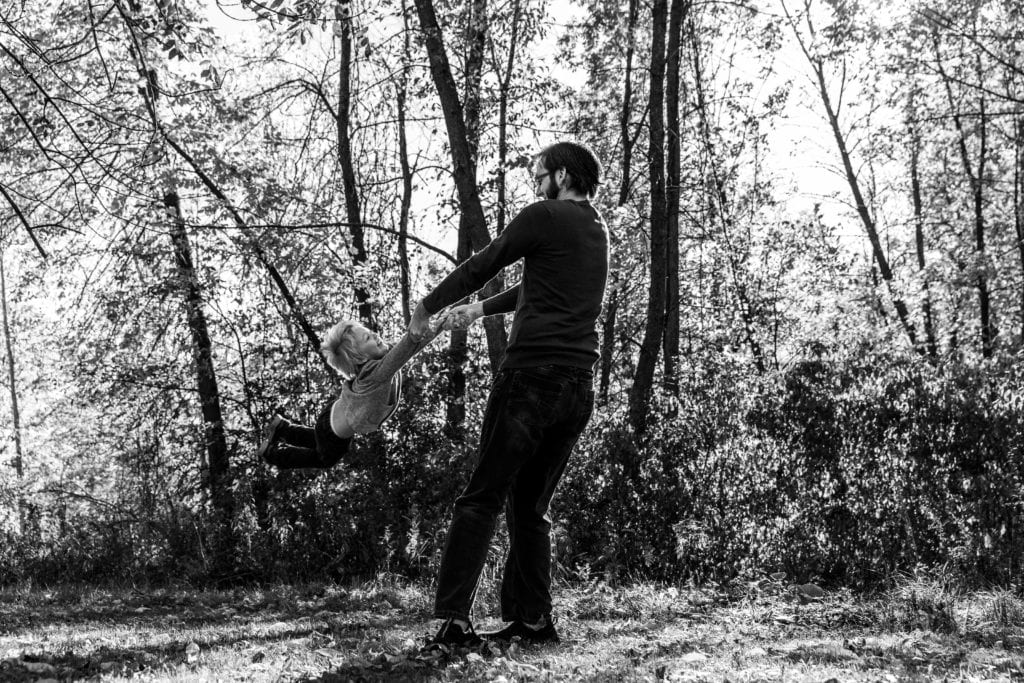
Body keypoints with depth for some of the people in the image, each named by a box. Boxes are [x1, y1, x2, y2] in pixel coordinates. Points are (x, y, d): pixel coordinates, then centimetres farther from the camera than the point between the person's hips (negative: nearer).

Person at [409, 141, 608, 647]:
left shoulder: (545, 217, -2)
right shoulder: (599, 232, 21)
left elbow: (481, 266, 3)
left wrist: (425, 309, 16)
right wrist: (480, 310, 43)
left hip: (531, 373, -7)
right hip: (580, 387, 7)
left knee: (482, 499, -8)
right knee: (531, 506, 13)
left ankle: (454, 620, -15)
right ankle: (532, 619, 10)